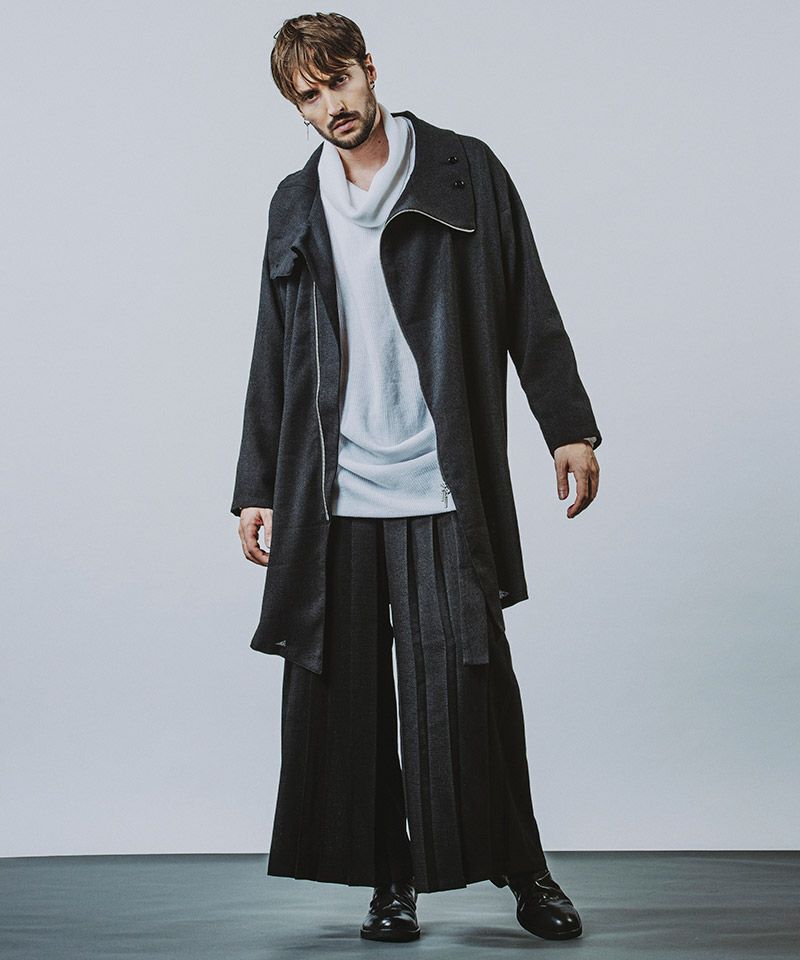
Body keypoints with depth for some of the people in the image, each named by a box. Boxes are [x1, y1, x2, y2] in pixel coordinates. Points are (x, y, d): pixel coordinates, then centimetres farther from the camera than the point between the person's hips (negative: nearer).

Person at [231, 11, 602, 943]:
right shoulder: (296, 206, 16)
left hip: (445, 489, -3)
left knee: (468, 681, -3)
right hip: (330, 495, 4)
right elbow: (273, 359, 18)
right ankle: (390, 878, 18)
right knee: (343, 691, 4)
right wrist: (255, 488, 15)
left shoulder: (464, 171, 6)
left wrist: (569, 427, -2)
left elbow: (528, 310, 5)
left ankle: (525, 870, 15)